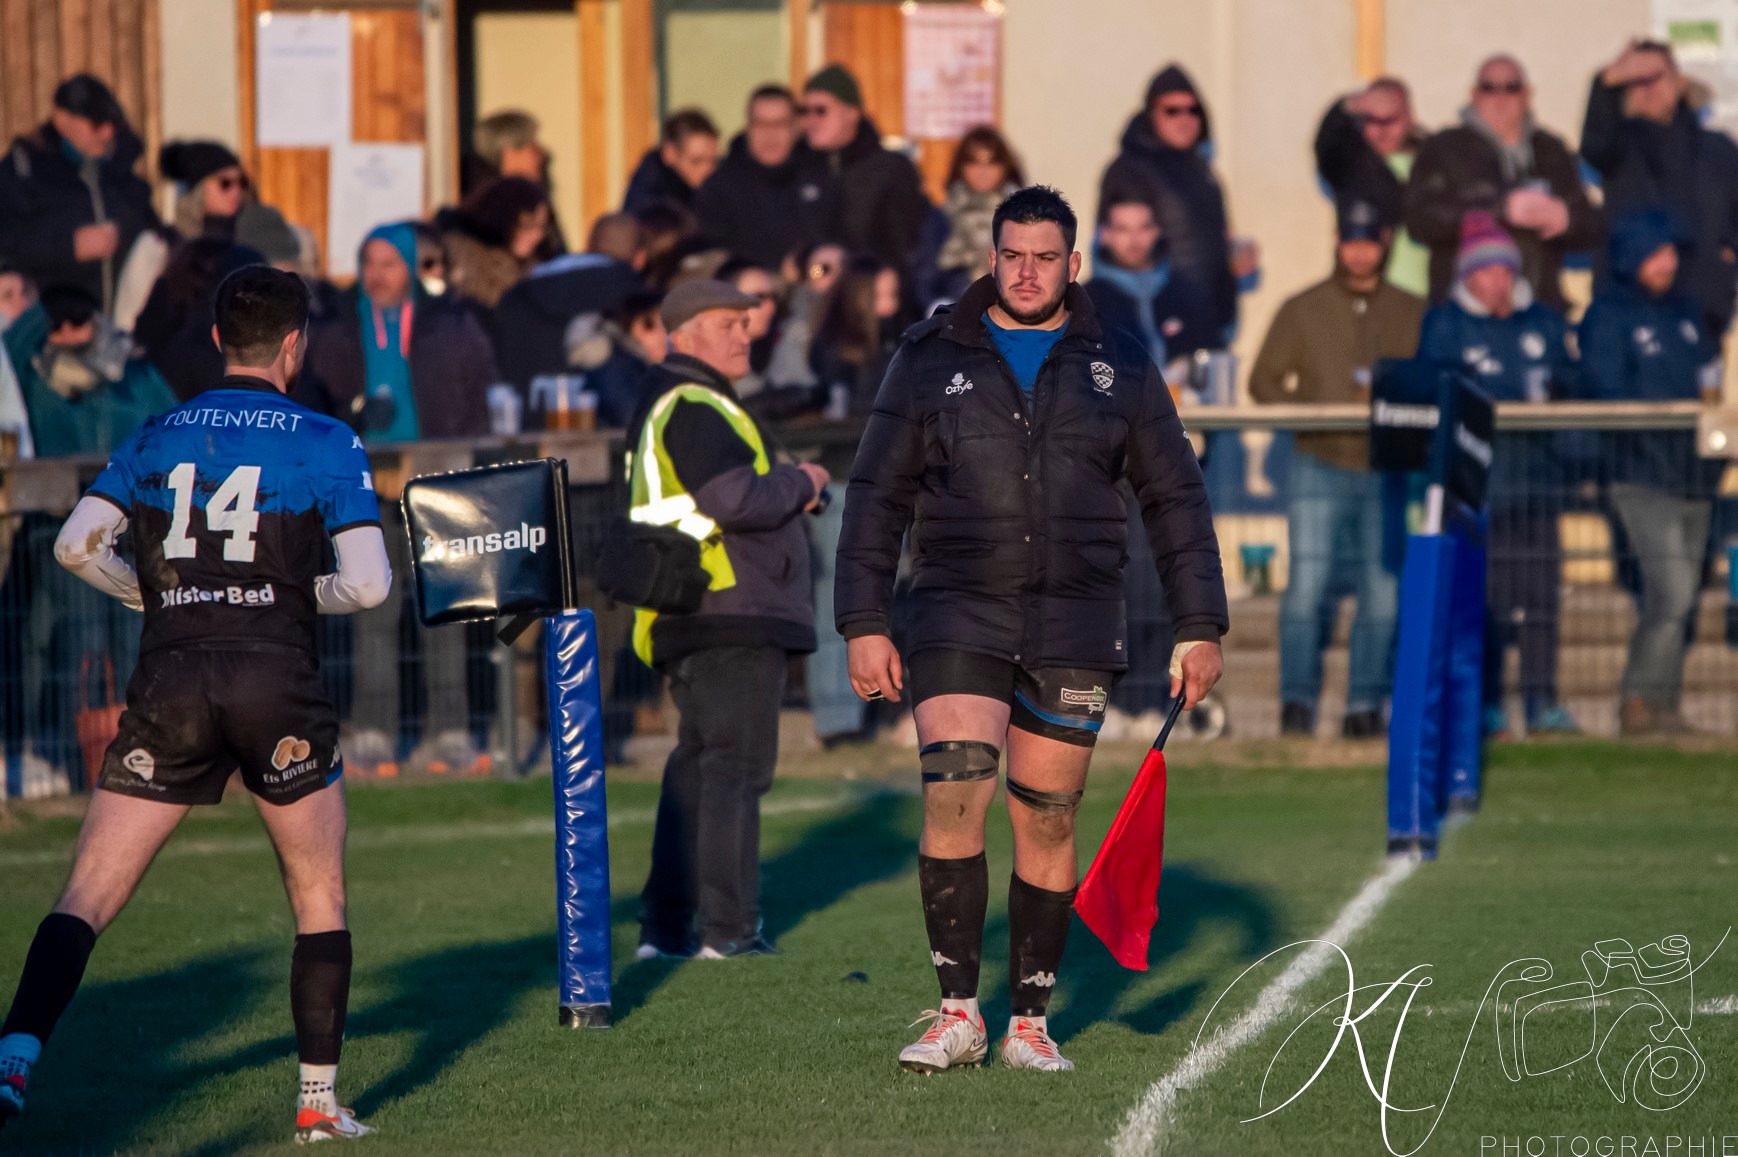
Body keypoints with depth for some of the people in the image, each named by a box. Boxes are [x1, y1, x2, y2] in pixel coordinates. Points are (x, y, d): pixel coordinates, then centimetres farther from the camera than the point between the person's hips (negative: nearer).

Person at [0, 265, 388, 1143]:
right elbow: (368, 583, -5)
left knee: (88, 896, 0)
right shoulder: (324, 443, 3)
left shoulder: (158, 436, 11)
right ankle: (319, 1102, 11)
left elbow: (76, 545, 2)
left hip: (169, 683, 2)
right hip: (277, 684, -2)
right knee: (320, 898, 14)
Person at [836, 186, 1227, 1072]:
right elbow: (876, 494, 7)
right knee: (952, 797, -16)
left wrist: (1200, 628, 6)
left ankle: (1030, 1024, 13)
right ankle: (957, 1014, -11)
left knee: (1047, 824, 3)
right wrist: (863, 622, 0)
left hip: (1074, 627, 1)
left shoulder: (1118, 366, 8)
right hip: (959, 615, -1)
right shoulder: (933, 358, 5)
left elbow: (1174, 498, 12)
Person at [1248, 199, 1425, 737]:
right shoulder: (1302, 310, 8)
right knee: (1308, 582, -11)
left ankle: (1365, 706, 6)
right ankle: (1297, 701, -6)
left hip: (1389, 473, 2)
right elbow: (1264, 381, 5)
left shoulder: (1413, 315, 13)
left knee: (1384, 591, -1)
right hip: (1320, 468, -2)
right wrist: (1315, 412, -11)